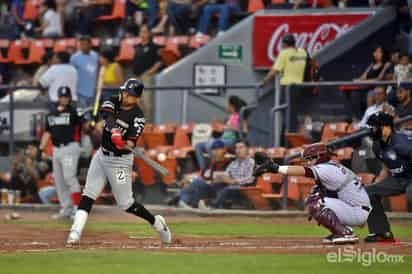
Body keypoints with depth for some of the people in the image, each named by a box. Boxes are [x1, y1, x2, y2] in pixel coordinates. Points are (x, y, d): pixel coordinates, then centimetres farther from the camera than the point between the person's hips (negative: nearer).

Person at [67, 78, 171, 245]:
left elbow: (131, 142, -24)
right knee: (88, 195, -5)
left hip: (120, 160, -5)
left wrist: (125, 143, -48)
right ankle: (75, 233, -11)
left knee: (126, 204, 0)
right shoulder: (112, 102, -2)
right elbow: (107, 114, -25)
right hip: (102, 155, 5)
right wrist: (114, 131, -44)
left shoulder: (137, 117, -14)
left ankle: (157, 223, 21)